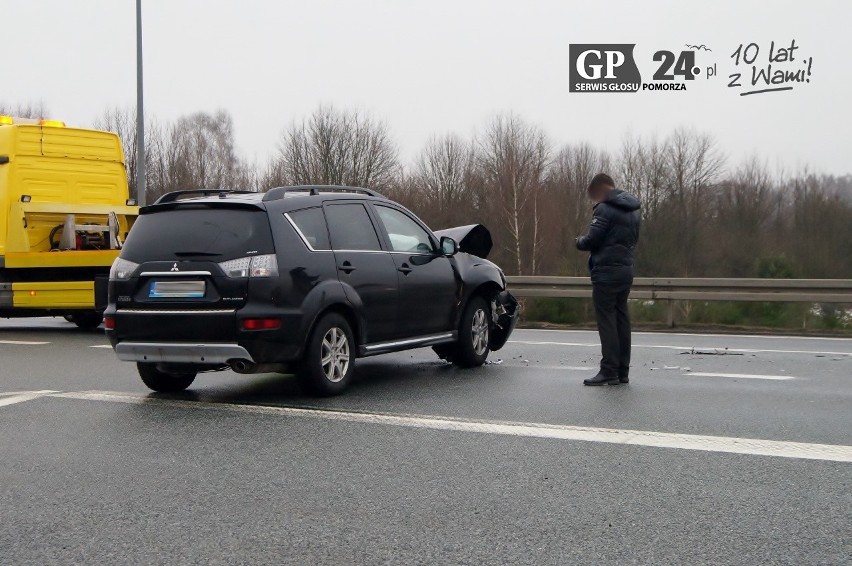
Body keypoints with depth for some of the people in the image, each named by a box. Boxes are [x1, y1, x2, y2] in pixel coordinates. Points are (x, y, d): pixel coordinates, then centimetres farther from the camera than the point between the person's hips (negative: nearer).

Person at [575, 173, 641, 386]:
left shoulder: (605, 209, -12)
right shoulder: (632, 210, 15)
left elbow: (592, 240, -15)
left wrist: (580, 242, 4)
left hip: (606, 272, -8)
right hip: (626, 270, 8)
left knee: (607, 321, -6)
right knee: (622, 320, 11)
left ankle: (609, 372, -7)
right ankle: (622, 371, 14)